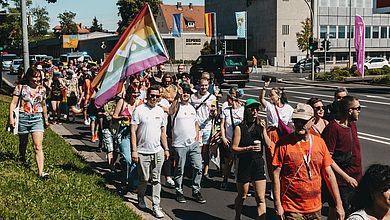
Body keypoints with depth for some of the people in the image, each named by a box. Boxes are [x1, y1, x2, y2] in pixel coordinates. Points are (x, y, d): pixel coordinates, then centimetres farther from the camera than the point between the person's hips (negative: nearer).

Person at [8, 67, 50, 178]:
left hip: (37, 118, 1)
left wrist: (46, 119, 25)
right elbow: (13, 103, -2)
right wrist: (11, 117, -10)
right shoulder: (20, 87, -3)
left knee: (38, 146, -9)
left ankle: (40, 171, -14)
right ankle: (22, 159, 48)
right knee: (23, 143, 18)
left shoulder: (42, 89, 6)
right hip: (23, 117, -1)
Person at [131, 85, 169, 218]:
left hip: (158, 151, 4)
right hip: (142, 152, -4)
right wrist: (134, 150, -12)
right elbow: (133, 131, -7)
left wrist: (166, 149, 13)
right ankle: (141, 198, 31)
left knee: (156, 180, 4)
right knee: (144, 179, 5)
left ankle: (156, 207, 9)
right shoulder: (139, 110, -5)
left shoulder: (160, 111, 10)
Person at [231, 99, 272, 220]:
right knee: (242, 196, 15)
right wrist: (249, 148, -22)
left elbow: (269, 145, -1)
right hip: (244, 164, -3)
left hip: (258, 164, 3)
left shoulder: (260, 126, 6)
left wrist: (263, 130, -11)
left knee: (261, 198, -1)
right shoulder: (240, 128, -6)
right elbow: (234, 148, -9)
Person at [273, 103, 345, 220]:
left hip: (315, 207, 4)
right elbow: (276, 175, -7)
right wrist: (278, 205, -11)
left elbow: (329, 174, 6)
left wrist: (338, 204, 5)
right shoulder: (284, 143, -9)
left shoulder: (319, 142, 3)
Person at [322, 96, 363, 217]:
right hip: (341, 183, -8)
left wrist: (359, 175, 15)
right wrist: (346, 177, -20)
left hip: (355, 180, 8)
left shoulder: (352, 125, 9)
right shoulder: (333, 128, -18)